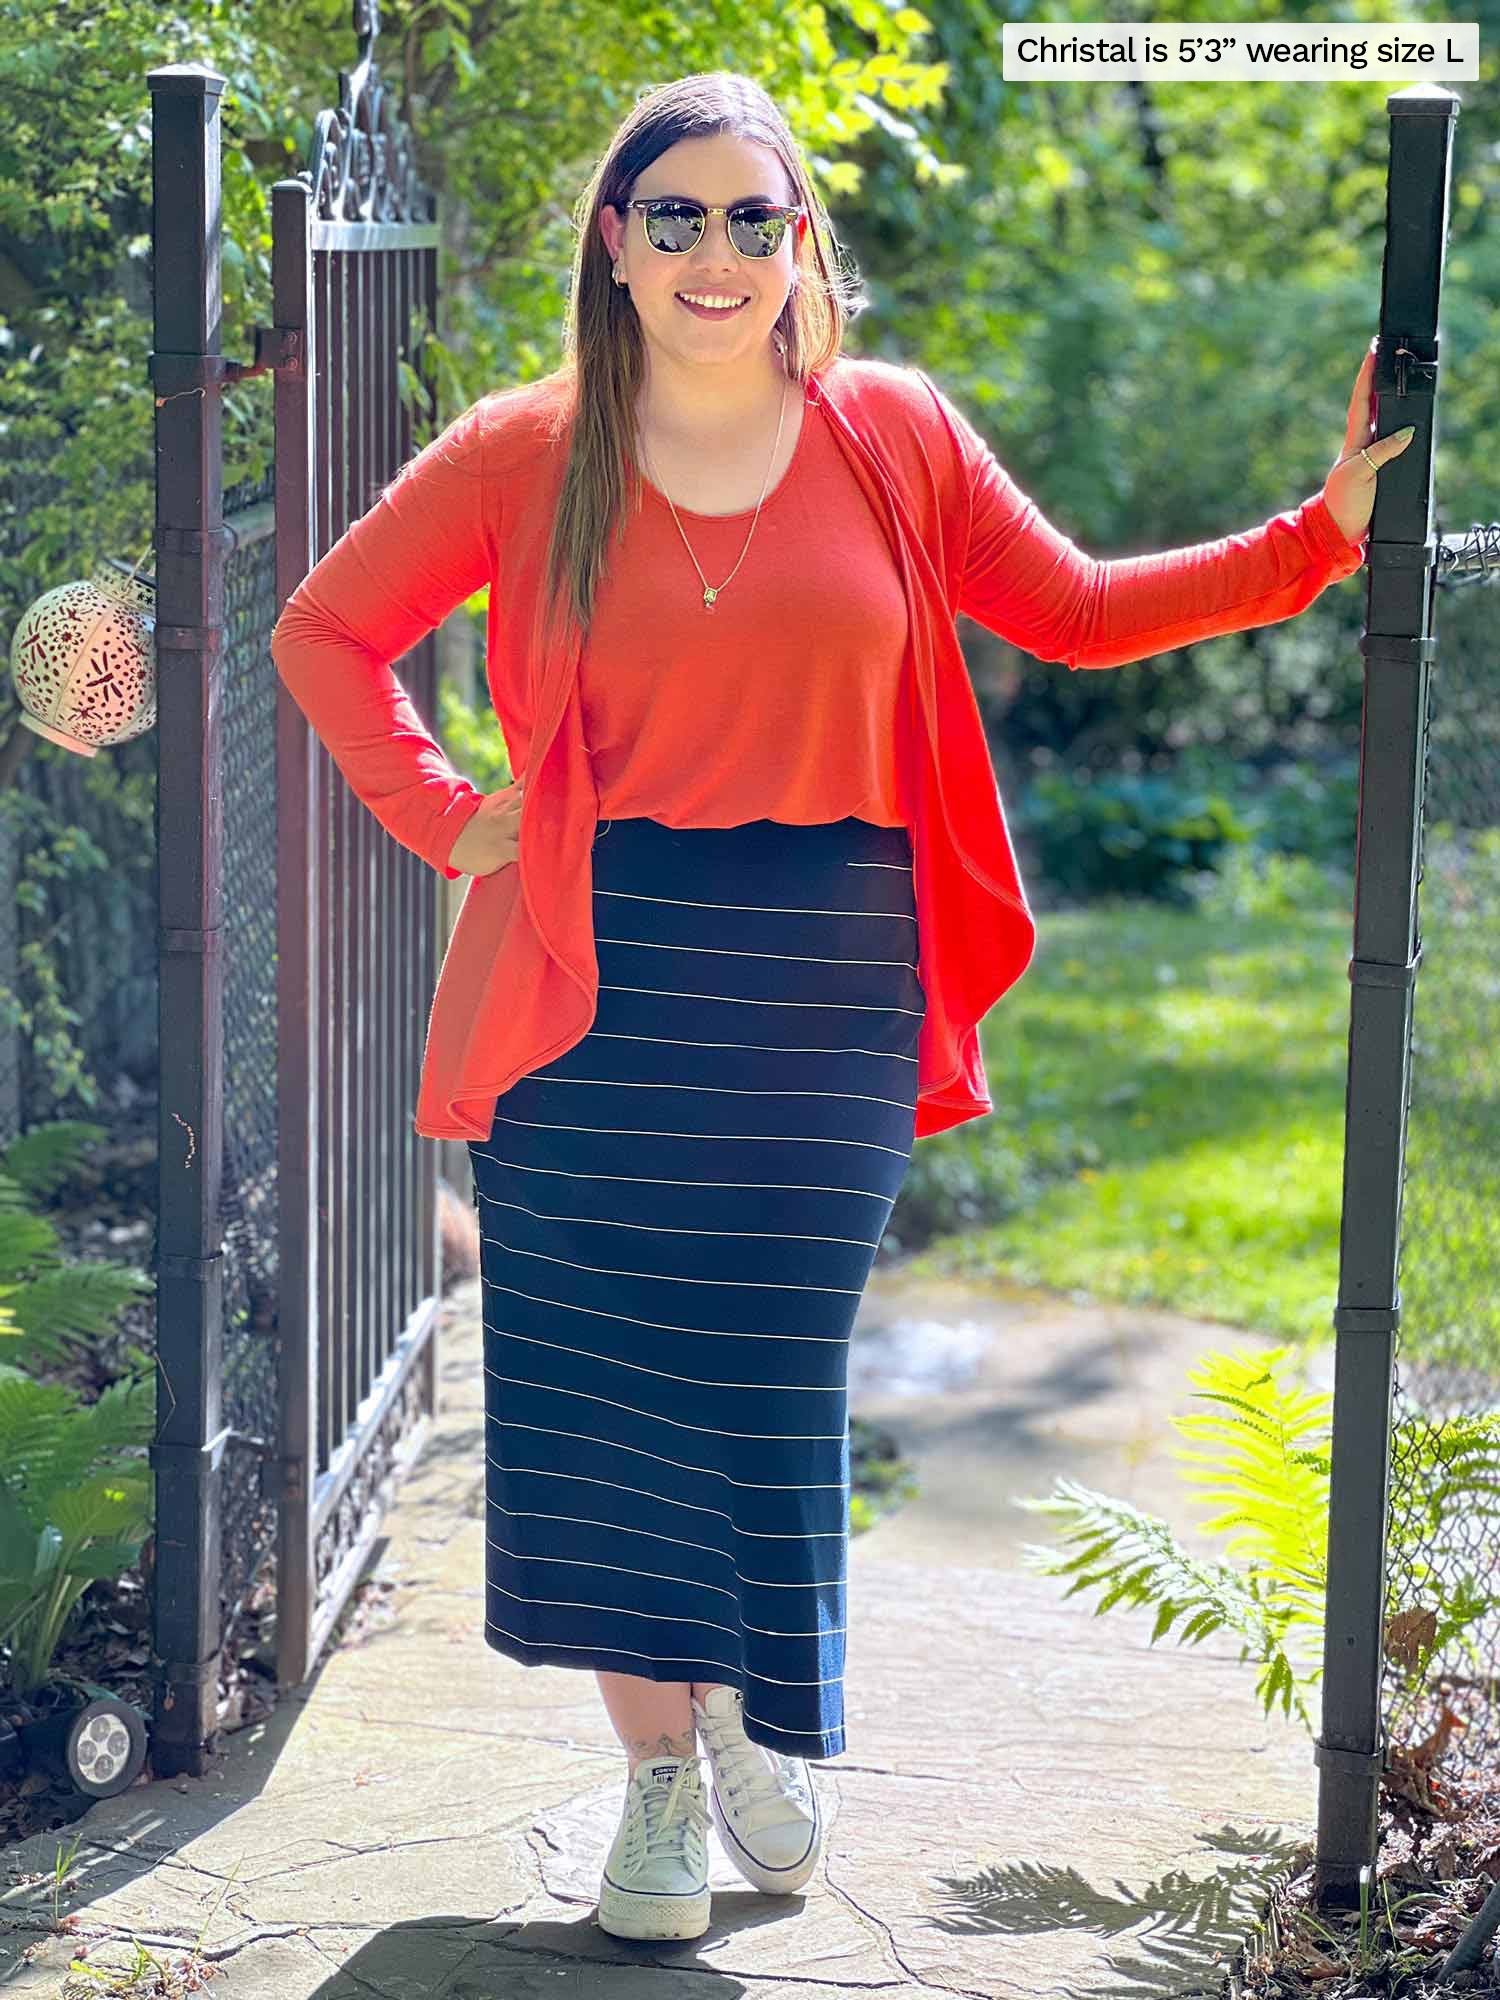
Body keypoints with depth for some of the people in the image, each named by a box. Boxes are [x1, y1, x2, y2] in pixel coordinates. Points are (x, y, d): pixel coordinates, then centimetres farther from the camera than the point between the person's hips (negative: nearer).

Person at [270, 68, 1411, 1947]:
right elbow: (326, 628, 11)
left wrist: (1323, 530, 8)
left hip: (822, 989, 0)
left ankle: (759, 1714, 31)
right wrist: (444, 817, 1)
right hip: (599, 988, 0)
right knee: (604, 1387, 1)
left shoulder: (895, 435, 6)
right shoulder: (523, 454, 2)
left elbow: (1077, 613, 12)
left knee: (774, 1383, 4)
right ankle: (658, 1773, 17)